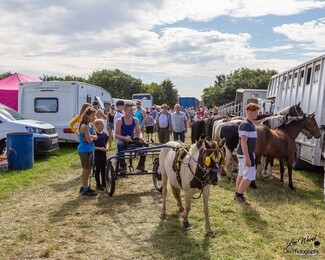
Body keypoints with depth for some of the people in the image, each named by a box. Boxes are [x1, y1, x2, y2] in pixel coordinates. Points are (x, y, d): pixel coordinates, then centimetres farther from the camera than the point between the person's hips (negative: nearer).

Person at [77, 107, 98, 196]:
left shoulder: (91, 125, 9)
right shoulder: (85, 126, -20)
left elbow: (95, 137, 5)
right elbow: (89, 140, -22)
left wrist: (90, 136, -14)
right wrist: (91, 137, -1)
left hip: (90, 150, 9)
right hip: (84, 150, -9)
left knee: (89, 169, 15)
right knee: (86, 169, -1)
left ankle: (84, 186, 27)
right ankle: (85, 189, 9)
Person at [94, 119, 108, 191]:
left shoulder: (104, 134, 5)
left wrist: (106, 148, -4)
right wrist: (99, 148, -21)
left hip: (104, 154, 6)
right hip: (97, 154, -6)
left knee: (103, 169, 14)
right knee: (97, 170, 4)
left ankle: (103, 183, 26)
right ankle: (98, 184, 14)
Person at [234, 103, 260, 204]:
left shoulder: (250, 123, 11)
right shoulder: (245, 124, -20)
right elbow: (243, 142, -24)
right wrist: (248, 158, -24)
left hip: (247, 153, 10)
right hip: (245, 154, -10)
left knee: (242, 174, 15)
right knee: (249, 177, -4)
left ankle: (237, 194, 25)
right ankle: (239, 195, 8)